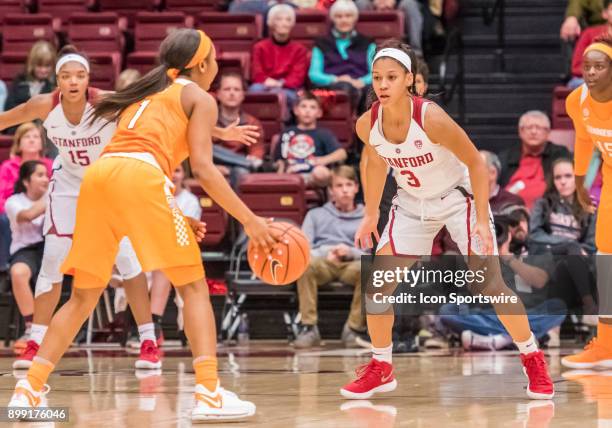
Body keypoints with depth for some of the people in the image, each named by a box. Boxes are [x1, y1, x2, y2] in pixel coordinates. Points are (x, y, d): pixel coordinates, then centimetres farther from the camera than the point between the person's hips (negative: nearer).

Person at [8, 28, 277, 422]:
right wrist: (250, 220, 2)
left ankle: (30, 390, 8)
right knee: (193, 286, 1)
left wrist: (176, 219, 34)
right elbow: (203, 169, 1)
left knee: (84, 296, 15)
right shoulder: (200, 98, 14)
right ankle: (210, 395, -11)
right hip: (139, 178, -6)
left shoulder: (146, 94, 34)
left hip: (98, 175, 6)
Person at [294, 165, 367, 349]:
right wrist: (324, 254, -12)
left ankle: (354, 328, -26)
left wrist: (351, 252, -11)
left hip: (352, 264, 0)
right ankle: (309, 327, -32)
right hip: (321, 262, 0)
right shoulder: (316, 215, 25)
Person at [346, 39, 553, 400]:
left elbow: (475, 162, -20)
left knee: (490, 283, -11)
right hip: (412, 204, 5)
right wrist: (371, 214, 9)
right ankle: (381, 369, 15)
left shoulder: (432, 119, -32)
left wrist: (482, 220, -22)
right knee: (376, 285, -3)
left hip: (458, 198, -5)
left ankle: (534, 361, 7)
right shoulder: (367, 124, -17)